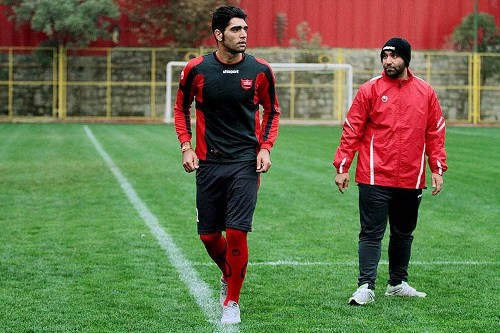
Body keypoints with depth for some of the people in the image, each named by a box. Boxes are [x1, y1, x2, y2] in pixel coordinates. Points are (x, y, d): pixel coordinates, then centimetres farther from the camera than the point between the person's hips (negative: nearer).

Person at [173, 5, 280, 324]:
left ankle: (232, 302, 7)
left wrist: (265, 147, -2)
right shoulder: (196, 69, -4)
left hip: (246, 162, -1)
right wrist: (186, 146, 1)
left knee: (236, 232, -10)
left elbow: (272, 111, 10)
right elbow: (181, 108, 11)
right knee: (208, 235, 7)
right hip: (208, 163, 2)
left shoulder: (260, 70, -4)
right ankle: (228, 274, 39)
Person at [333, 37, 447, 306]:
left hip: (411, 180, 3)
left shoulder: (426, 92, 6)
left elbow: (435, 133, 10)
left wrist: (437, 169, 3)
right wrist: (342, 167, -7)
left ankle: (398, 283, 28)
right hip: (374, 178, -3)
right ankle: (366, 287, -5)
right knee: (371, 233, -5)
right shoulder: (370, 90, -1)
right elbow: (351, 130, -2)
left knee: (404, 234, 15)